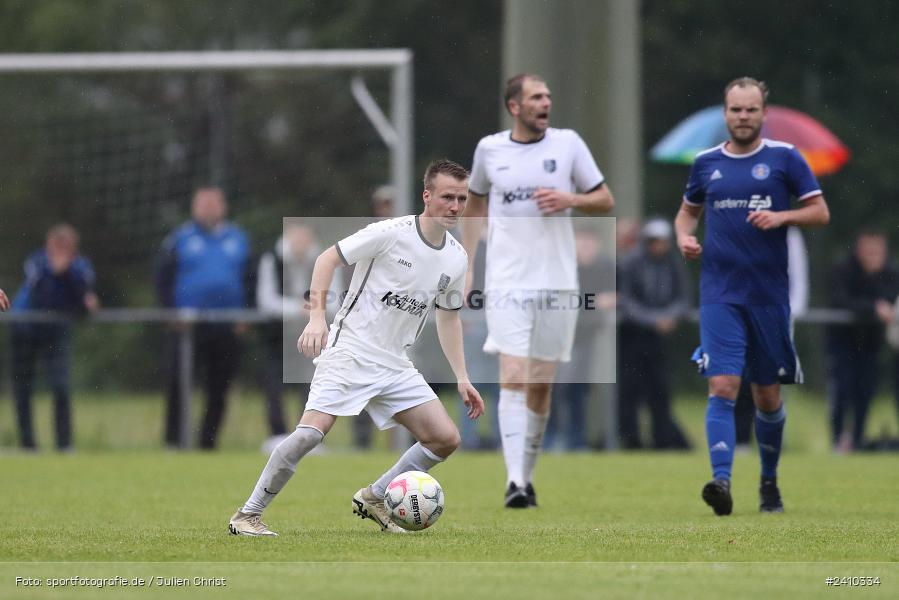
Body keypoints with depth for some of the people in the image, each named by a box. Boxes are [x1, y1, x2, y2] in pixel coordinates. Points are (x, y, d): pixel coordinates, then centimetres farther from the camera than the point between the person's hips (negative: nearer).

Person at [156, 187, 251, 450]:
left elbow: (248, 279, 17)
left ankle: (208, 443, 12)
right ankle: (172, 441, -3)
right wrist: (172, 313, -7)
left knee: (219, 389, 5)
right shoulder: (180, 239, 4)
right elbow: (163, 278, 3)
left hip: (226, 329, 3)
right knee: (178, 385, -8)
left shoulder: (237, 239, 13)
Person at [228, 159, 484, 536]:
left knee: (446, 439, -2)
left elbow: (448, 317, 21)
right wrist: (316, 317, -18)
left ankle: (373, 499, 15)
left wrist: (462, 378, 16)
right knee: (311, 432, -21)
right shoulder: (392, 233, -12)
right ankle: (247, 515, -9)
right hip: (350, 350, -7)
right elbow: (328, 258, -8)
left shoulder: (457, 258, 7)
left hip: (395, 365, 7)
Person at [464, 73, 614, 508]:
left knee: (541, 386, 6)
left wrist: (570, 200, -12)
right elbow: (475, 203, 21)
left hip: (557, 284, 1)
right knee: (513, 377, -15)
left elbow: (605, 201, 8)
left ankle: (527, 475, 21)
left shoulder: (567, 144, 3)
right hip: (507, 282, -1)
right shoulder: (489, 149, 4)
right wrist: (465, 264, 14)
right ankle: (515, 481, -22)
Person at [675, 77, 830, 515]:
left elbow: (820, 212, 2)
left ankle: (769, 482, 27)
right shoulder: (706, 163, 8)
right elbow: (688, 211, 23)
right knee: (722, 387, -15)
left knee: (767, 396, 9)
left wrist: (781, 216, -15)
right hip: (720, 294, 0)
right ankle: (721, 481, -25)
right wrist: (684, 237, 1)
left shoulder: (784, 158, 1)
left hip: (769, 294, 0)